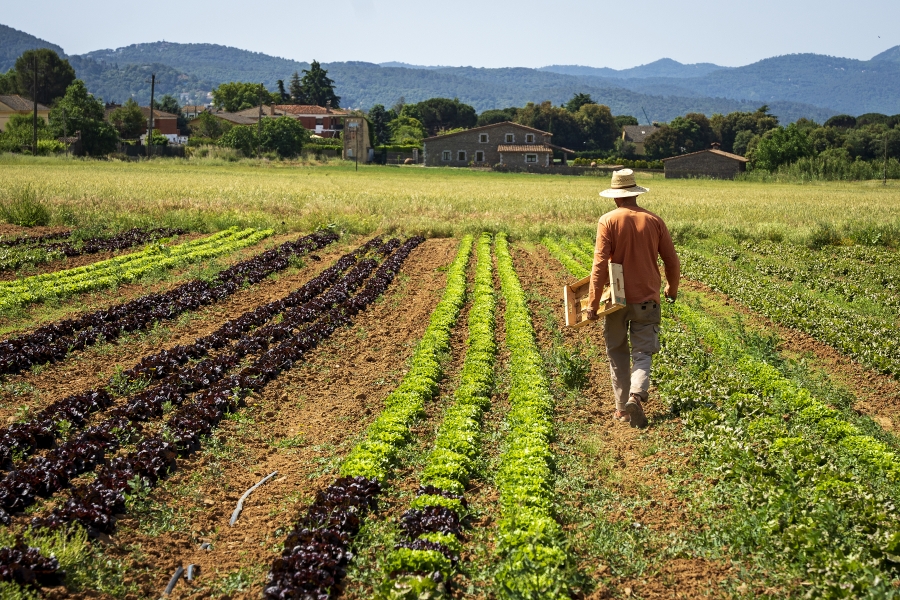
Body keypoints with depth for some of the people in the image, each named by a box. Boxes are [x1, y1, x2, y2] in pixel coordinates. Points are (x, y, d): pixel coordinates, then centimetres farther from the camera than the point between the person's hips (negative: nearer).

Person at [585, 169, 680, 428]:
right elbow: (672, 261, 4)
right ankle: (636, 395, -22)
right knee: (643, 353, 3)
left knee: (617, 351, 14)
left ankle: (622, 407, 16)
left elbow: (600, 265, -14)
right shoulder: (654, 221, -1)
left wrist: (593, 303, -9)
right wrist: (672, 289, 23)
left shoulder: (608, 221, -8)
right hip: (647, 299, 1)